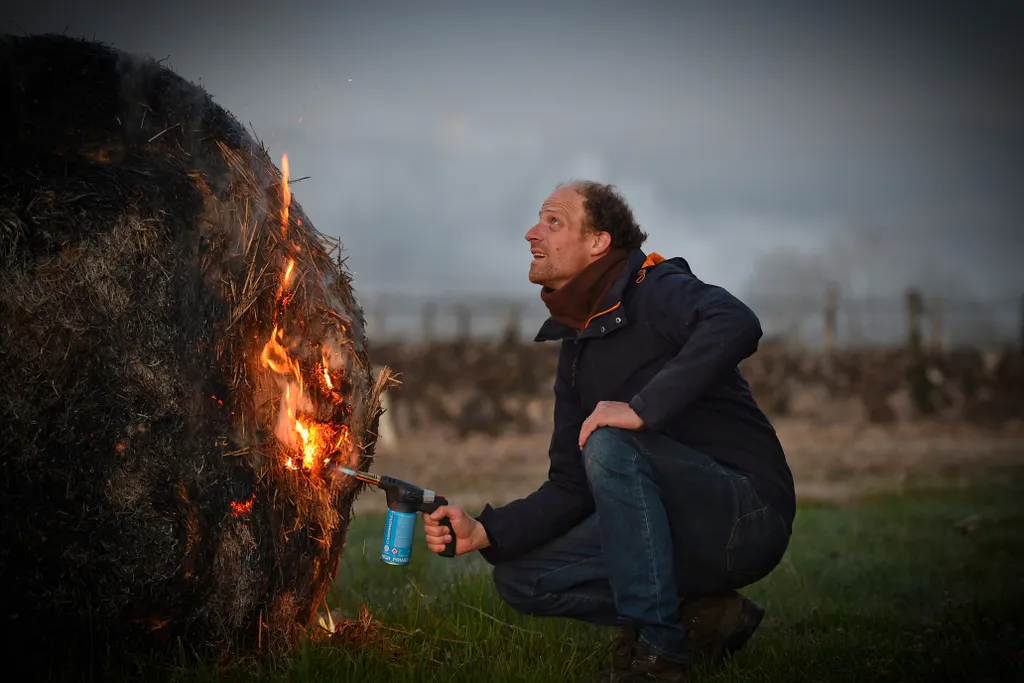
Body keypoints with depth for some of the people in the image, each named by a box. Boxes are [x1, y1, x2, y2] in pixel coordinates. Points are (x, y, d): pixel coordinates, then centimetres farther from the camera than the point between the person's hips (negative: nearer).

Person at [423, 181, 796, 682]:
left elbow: (736, 326, -34)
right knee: (519, 578, 0)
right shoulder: (576, 350, 14)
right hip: (691, 540, 8)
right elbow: (571, 489, 10)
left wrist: (643, 408, -33)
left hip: (746, 516, -8)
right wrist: (483, 532, -5)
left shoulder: (657, 290, -10)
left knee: (611, 445, -30)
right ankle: (699, 617, 2)